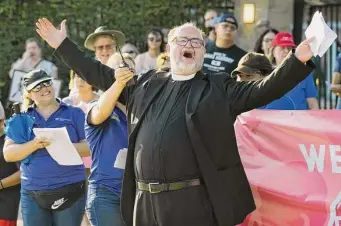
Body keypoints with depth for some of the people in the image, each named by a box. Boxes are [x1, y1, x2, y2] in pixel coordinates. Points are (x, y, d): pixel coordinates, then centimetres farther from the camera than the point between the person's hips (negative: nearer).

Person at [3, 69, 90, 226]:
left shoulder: (74, 114, 6)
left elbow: (90, 146, -1)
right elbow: (8, 154, 1)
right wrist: (34, 145, -17)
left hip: (70, 191, -1)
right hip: (32, 194, 2)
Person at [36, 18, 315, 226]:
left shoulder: (218, 88, 5)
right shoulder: (147, 84, 16)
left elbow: (263, 90, -5)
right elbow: (101, 76, 24)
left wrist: (297, 60, -20)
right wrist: (62, 45, 24)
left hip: (195, 202, -4)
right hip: (147, 202, 4)